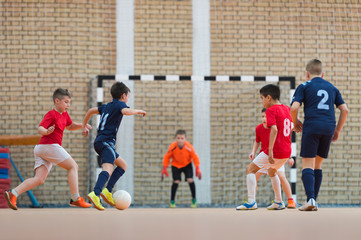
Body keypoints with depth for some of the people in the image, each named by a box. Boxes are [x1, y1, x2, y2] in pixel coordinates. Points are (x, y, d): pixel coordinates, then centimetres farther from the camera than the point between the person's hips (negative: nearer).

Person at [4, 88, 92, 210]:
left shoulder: (64, 114, 20)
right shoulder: (51, 114, -7)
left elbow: (70, 126, 38)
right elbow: (40, 129, -19)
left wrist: (82, 125, 20)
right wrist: (46, 131, -41)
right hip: (49, 145, -9)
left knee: (39, 179, -3)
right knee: (73, 166, -2)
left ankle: (13, 193, -16)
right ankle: (75, 198, -5)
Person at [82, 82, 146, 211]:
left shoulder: (106, 106, 23)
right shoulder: (120, 104, 0)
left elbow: (91, 111, 32)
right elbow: (126, 111, -23)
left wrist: (84, 126, 39)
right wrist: (138, 111, -7)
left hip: (99, 141, 9)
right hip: (106, 141, -9)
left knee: (123, 165, 19)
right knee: (108, 169, -25)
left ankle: (107, 191, 4)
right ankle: (95, 194, -48)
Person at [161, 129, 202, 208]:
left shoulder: (189, 147, -28)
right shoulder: (172, 147, -28)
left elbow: (195, 157, -14)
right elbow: (167, 157, -11)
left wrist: (197, 169, -19)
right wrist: (164, 169, -13)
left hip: (187, 164, 0)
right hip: (176, 165, 0)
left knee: (190, 180, -15)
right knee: (176, 181, -14)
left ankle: (194, 199, 4)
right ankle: (172, 201, 2)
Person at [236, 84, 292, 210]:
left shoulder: (271, 110, -10)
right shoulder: (286, 109, 13)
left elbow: (274, 129, -23)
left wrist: (270, 151, -27)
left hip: (275, 151, -8)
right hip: (287, 152, 8)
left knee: (250, 169, 1)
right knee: (271, 171, 33)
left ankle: (251, 202, -10)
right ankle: (279, 202, 33)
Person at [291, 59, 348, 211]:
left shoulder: (304, 86, 6)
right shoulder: (332, 88, 18)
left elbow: (294, 108, -7)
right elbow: (344, 110, 12)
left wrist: (295, 122, 12)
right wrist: (337, 130, 19)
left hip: (311, 126, -4)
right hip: (329, 127, 4)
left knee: (307, 164, -4)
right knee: (318, 164, 15)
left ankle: (310, 199, -21)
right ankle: (313, 200, 13)